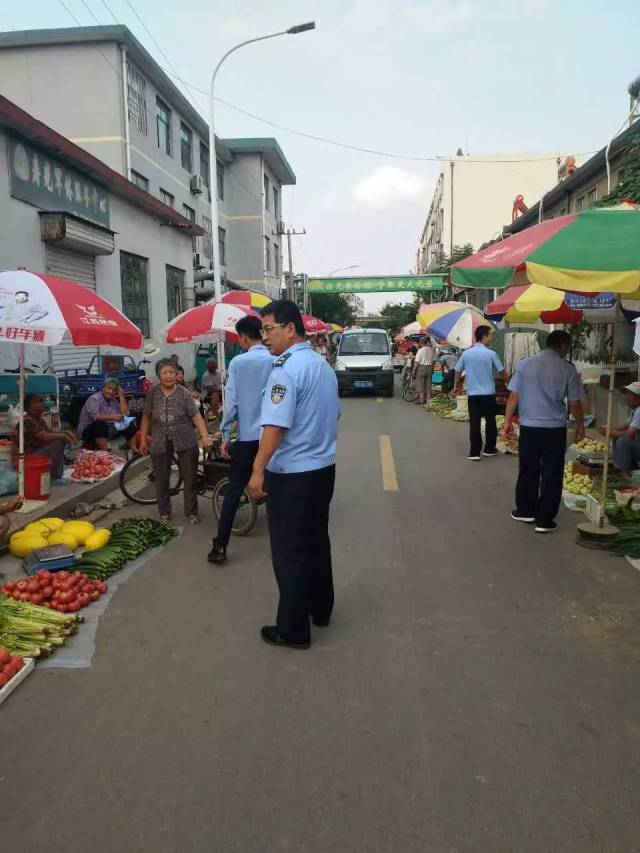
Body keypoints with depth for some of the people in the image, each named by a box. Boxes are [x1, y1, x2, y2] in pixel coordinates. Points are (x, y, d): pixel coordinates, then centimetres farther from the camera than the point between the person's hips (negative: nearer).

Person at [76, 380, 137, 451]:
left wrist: (121, 396, -5)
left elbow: (125, 414, -4)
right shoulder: (94, 399, -15)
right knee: (100, 424, -38)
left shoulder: (113, 400, 6)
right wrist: (113, 417, -47)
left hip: (108, 431, 7)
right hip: (88, 431, -7)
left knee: (131, 425, -3)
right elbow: (95, 417, -33)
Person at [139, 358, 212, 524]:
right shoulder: (153, 393, 0)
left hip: (185, 441, -1)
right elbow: (146, 417, 7)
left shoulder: (184, 393, -5)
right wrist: (143, 440, 7)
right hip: (160, 442, 2)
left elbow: (196, 415, -10)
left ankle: (191, 512, 20)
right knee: (162, 480, 10)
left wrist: (204, 435, -22)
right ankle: (164, 513, 27)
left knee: (190, 478, 5)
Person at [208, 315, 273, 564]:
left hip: (247, 436, -1)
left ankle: (220, 546, 4)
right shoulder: (277, 362, -2)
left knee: (234, 490, 5)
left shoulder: (238, 362, -6)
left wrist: (225, 436, 0)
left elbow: (231, 402, -7)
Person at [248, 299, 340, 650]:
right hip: (323, 468, 9)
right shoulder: (323, 364, 9)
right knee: (317, 542, 21)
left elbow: (275, 426, -26)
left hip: (291, 475, -9)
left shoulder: (286, 370, -19)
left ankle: (293, 630, 14)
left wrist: (258, 470, -23)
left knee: (290, 553, 3)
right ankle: (321, 609, 35)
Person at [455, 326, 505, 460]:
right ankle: (489, 449, 20)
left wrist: (457, 386, 25)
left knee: (474, 423, 3)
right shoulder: (490, 353, -7)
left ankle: (474, 452, 1)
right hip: (488, 393, -2)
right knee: (490, 421, 12)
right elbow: (501, 371, 3)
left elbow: (458, 372, 8)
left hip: (472, 393, 2)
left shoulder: (466, 353, 0)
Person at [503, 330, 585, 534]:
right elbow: (575, 403, -1)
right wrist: (580, 425, 14)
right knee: (551, 475, 6)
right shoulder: (568, 369, -5)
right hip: (555, 428, -2)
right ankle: (545, 520, 9)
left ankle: (525, 511, 26)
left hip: (529, 427, 2)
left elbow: (513, 396, -1)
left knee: (528, 471, 16)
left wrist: (507, 421, 7)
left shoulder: (525, 364, -1)